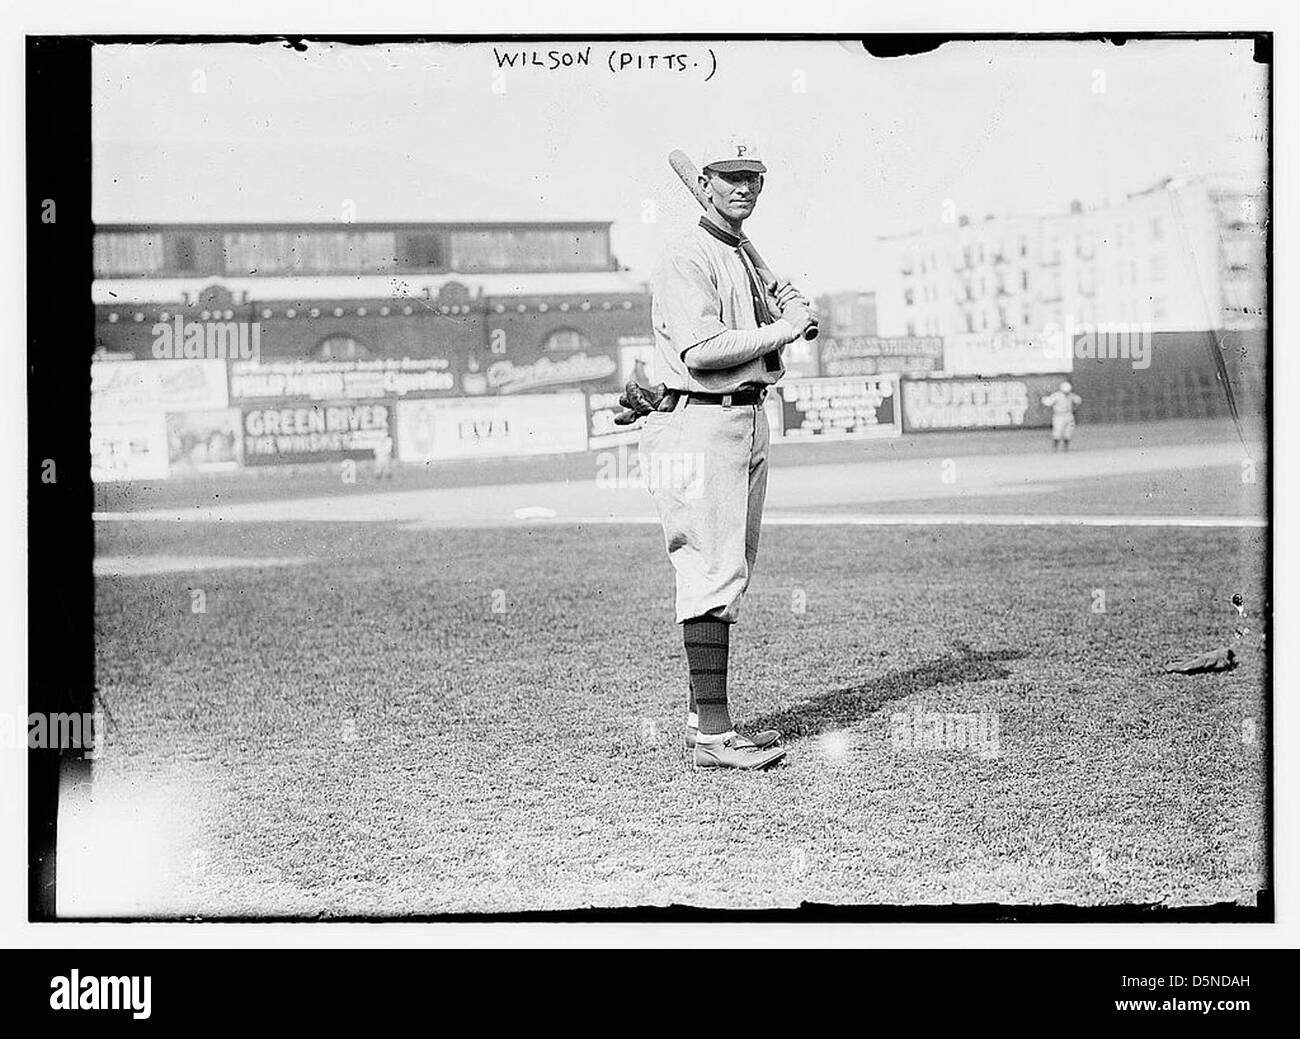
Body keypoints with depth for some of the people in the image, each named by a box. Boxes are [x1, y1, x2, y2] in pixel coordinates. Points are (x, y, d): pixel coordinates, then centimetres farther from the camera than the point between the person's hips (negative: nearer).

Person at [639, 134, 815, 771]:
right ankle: (713, 735, -12)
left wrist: (794, 306, 3)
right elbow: (701, 351, -23)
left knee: (730, 573, 12)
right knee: (714, 574, -12)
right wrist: (782, 329, -13)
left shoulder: (747, 258, 20)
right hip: (702, 423, -10)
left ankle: (703, 714, 20)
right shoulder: (687, 261, -11)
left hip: (749, 419, 10)